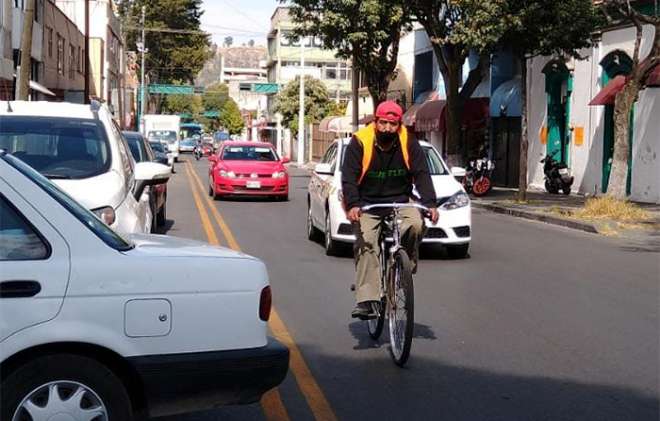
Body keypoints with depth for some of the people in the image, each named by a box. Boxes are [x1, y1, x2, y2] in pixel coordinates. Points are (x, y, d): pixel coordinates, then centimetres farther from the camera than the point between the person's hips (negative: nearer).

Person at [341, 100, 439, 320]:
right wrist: (352, 205, -32)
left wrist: (430, 204, -24)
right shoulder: (360, 142, -10)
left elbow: (422, 175, -8)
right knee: (366, 245, -19)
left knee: (416, 224, -28)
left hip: (400, 201, 1)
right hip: (367, 205, -1)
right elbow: (349, 178, -15)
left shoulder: (409, 143, -4)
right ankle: (365, 300, -21)